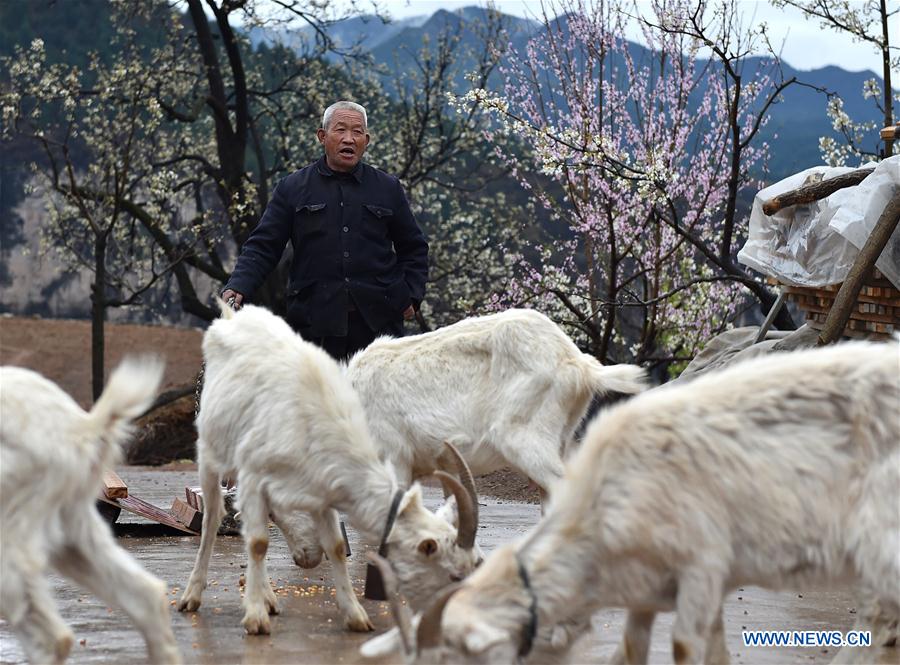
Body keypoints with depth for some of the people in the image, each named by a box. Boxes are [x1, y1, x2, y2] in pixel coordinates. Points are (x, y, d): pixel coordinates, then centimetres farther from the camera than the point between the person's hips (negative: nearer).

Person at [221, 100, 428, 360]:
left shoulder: (389, 189, 13)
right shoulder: (293, 188, 9)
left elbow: (414, 248, 21)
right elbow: (262, 248, 6)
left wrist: (411, 295, 8)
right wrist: (238, 287, -10)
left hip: (378, 321, 1)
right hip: (315, 324, -1)